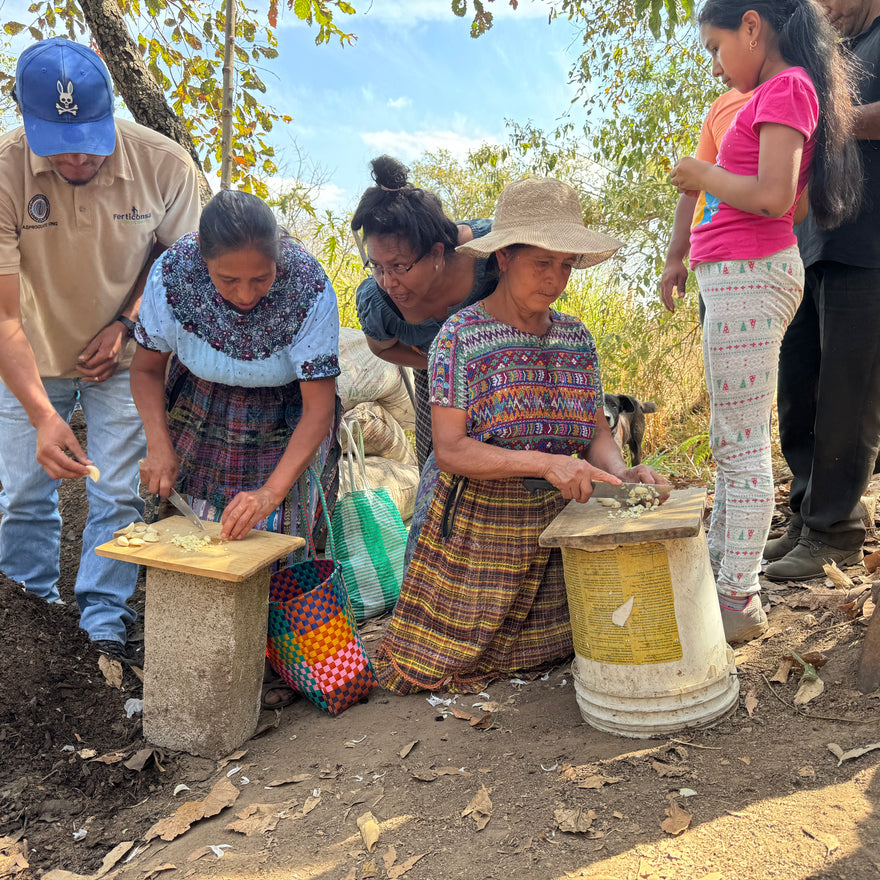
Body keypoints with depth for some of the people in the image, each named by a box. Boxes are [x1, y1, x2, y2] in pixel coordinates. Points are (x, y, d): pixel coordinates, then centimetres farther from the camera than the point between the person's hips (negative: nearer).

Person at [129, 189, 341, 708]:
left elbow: (319, 407, -27)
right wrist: (159, 446, -22)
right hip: (200, 413, 2)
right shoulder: (173, 272, -23)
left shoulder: (310, 289, -31)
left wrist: (271, 493, -36)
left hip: (283, 427, -2)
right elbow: (147, 368, -7)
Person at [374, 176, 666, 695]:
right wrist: (544, 462, -31)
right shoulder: (461, 336, -13)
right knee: (430, 671, 6)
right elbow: (450, 449, -20)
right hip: (478, 530, -4)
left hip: (558, 527, 4)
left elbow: (599, 433, 3)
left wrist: (619, 472, -20)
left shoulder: (577, 338, 3)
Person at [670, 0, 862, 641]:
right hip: (742, 278, 10)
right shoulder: (789, 90, 20)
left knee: (740, 444, -7)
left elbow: (773, 196, -21)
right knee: (735, 440, 14)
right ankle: (720, 571, 26)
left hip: (749, 276, -10)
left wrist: (703, 175, -6)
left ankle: (740, 603, 1)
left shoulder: (786, 87, -8)